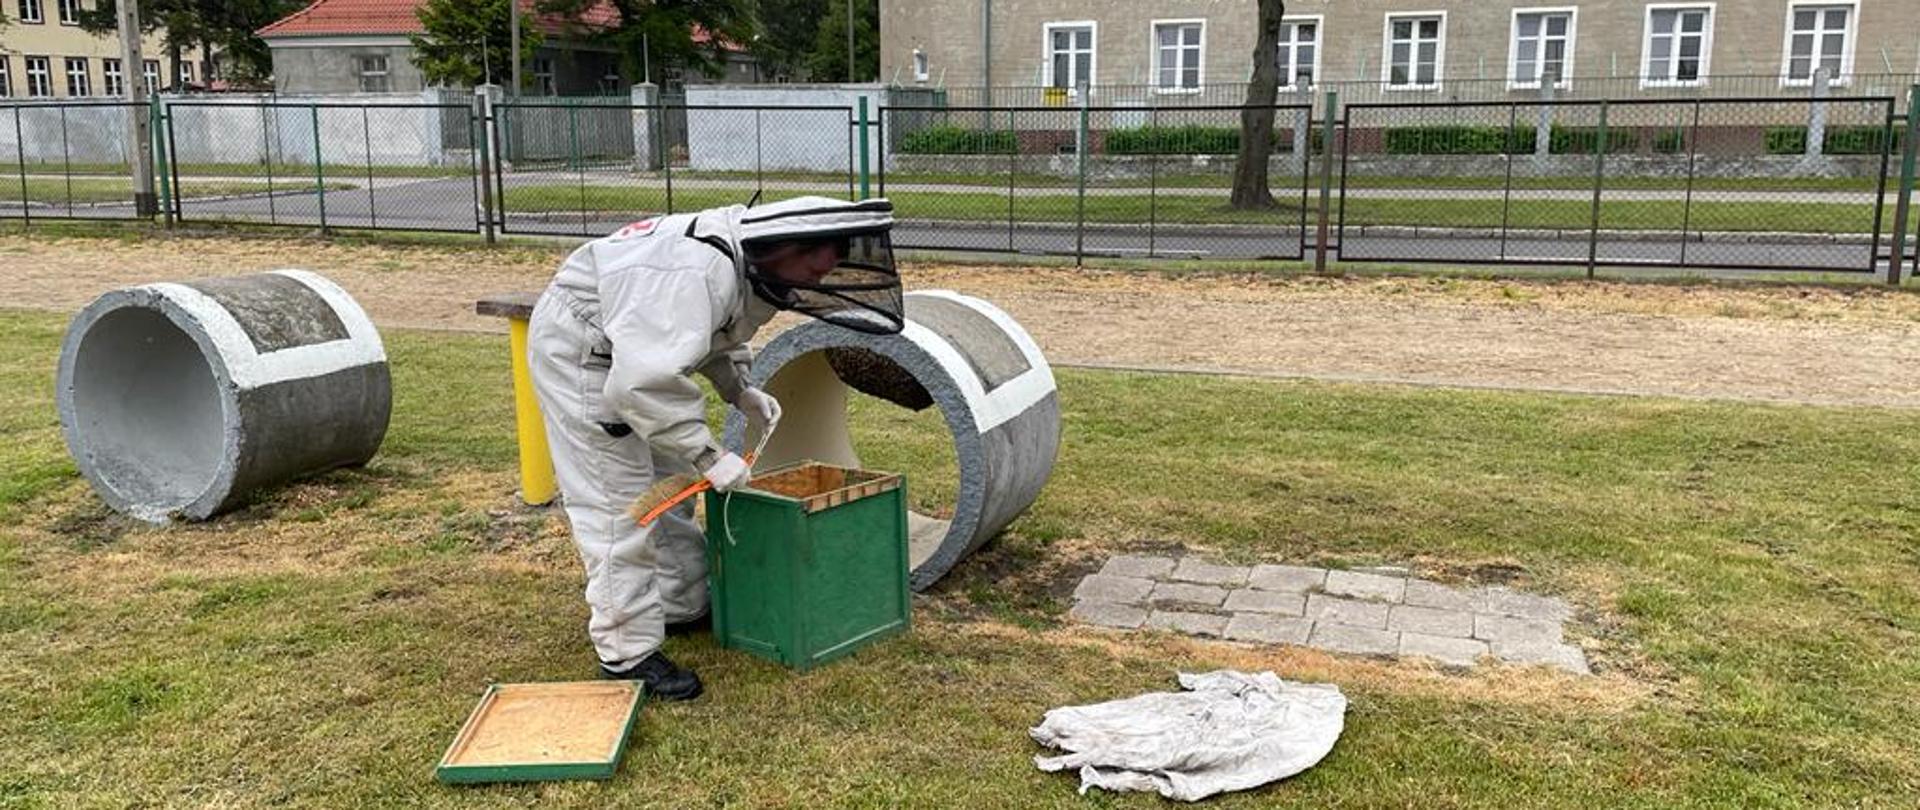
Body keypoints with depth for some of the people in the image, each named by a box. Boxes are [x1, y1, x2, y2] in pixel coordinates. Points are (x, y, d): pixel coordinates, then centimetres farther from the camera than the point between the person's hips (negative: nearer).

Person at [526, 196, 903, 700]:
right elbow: (646, 380, -39)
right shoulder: (703, 271, -35)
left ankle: (684, 608, 33)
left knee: (670, 482, 18)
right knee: (619, 504, -9)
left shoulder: (750, 263, -3)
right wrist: (708, 454, -32)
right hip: (576, 351, -10)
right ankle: (627, 654, 0)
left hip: (624, 351, 11)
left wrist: (742, 392, -1)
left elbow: (716, 335, 15)